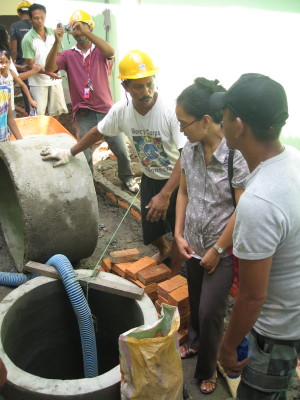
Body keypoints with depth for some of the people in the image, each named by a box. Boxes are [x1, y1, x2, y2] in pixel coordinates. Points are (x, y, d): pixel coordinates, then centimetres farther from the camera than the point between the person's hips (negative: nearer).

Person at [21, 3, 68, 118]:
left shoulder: (52, 33, 1)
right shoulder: (28, 39, -14)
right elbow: (30, 65, -13)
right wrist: (48, 73, -25)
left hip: (55, 79, 5)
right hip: (38, 82, -5)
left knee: (56, 110, 15)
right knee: (39, 115, -1)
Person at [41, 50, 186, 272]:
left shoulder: (170, 111, -29)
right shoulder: (121, 110, -14)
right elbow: (97, 132, 5)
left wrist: (165, 194, -33)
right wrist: (69, 153, 12)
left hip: (177, 181, -4)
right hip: (150, 178, 5)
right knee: (150, 232, 16)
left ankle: (175, 274, 33)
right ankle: (164, 249, 52)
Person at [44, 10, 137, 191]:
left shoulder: (100, 51, 3)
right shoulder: (68, 55, 3)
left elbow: (111, 52, -21)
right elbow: (49, 68, -13)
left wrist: (86, 33, -29)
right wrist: (57, 42, -23)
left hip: (106, 110, 0)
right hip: (83, 114, 0)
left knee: (122, 150, 5)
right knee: (84, 155, 3)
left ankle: (127, 178, 31)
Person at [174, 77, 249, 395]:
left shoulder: (237, 155, -25)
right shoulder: (190, 149, -5)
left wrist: (217, 250, -14)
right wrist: (179, 234, 0)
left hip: (223, 248, -6)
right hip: (194, 243, 6)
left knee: (210, 311, 5)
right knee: (195, 300, 23)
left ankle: (206, 370, 31)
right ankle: (195, 342, 52)